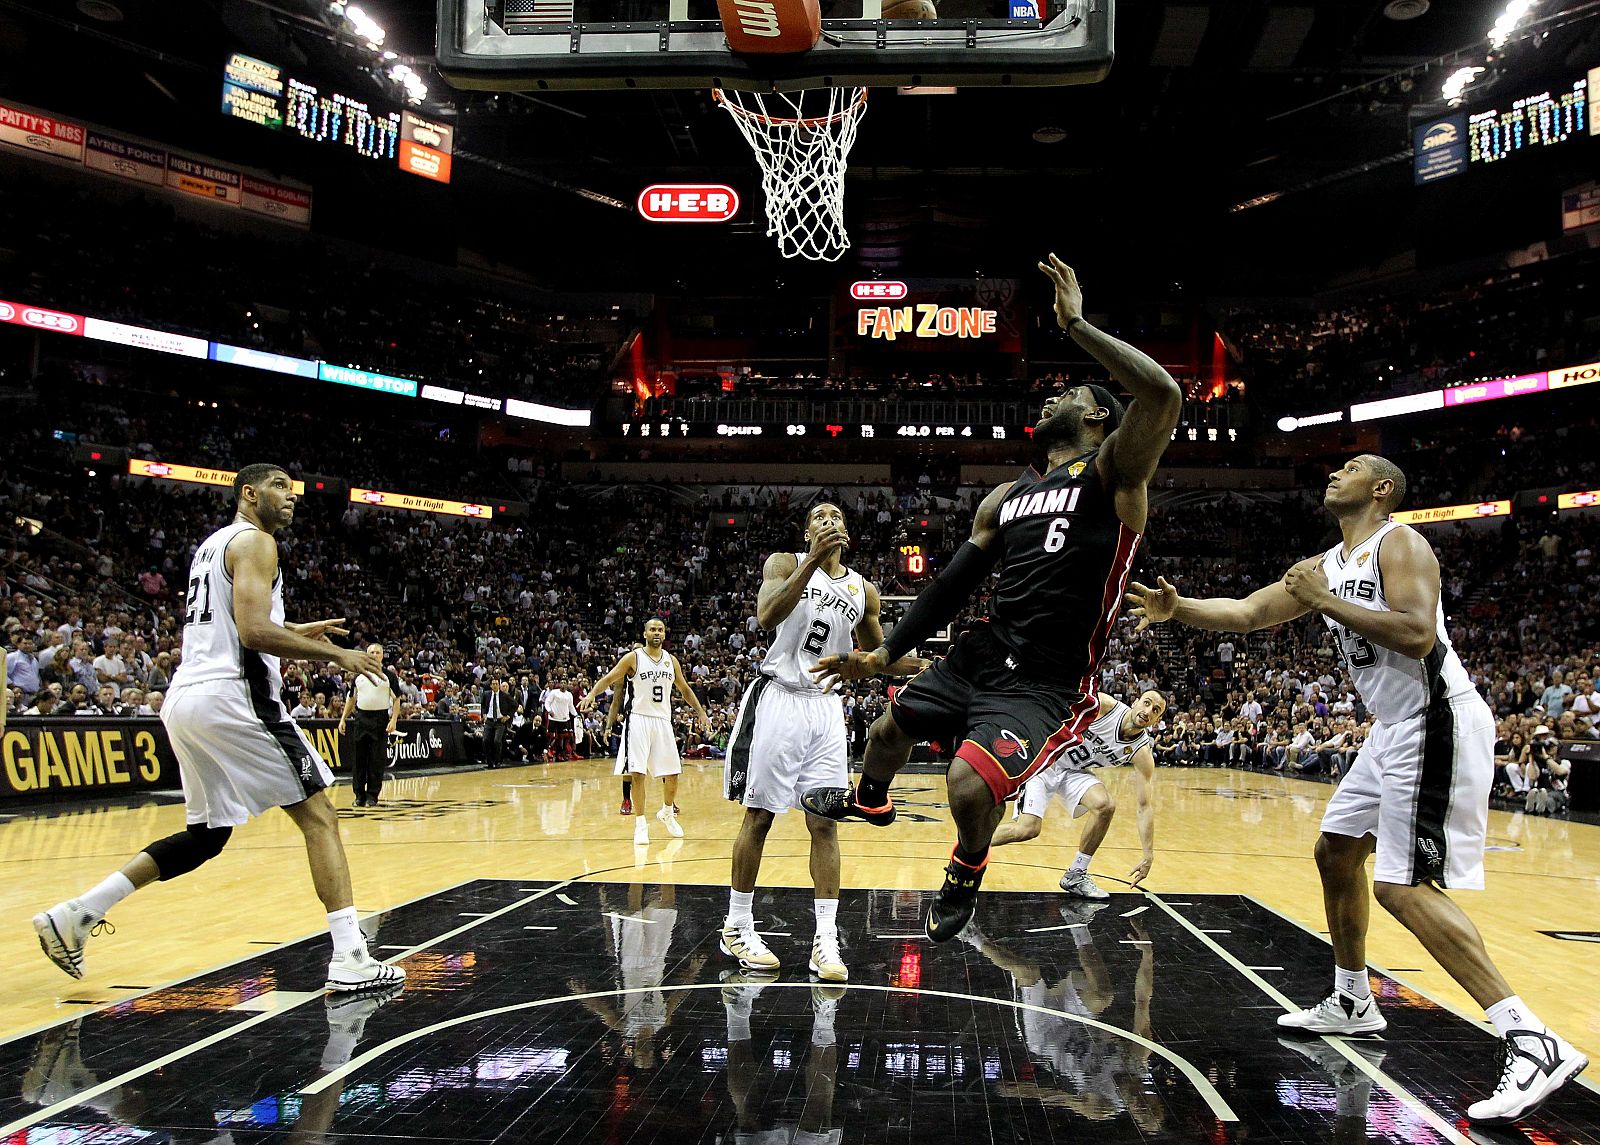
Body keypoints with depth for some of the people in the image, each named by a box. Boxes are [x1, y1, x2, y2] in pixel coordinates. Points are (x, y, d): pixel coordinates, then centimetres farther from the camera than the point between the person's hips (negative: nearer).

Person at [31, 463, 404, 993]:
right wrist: (336, 655, -11)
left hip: (185, 699, 9)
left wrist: (296, 631, 29)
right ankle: (350, 960, -9)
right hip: (233, 697, -9)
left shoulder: (212, 543, 24)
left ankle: (75, 914, 16)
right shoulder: (255, 541, -6)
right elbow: (254, 633, -19)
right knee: (319, 817, -5)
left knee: (207, 834, 20)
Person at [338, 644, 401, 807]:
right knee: (358, 759, 3)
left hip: (380, 719, -3)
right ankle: (360, 795, 11)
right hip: (361, 718, 3)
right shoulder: (358, 674, 11)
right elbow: (351, 698, 17)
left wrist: (394, 720, -11)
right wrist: (343, 718, 10)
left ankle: (372, 796, 5)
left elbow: (397, 699, -1)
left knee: (377, 760, -2)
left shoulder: (389, 675, 1)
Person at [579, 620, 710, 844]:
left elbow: (685, 689, 20)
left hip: (662, 721, 4)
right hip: (638, 719, -4)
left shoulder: (671, 660, 10)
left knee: (672, 773, 6)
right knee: (637, 773, -8)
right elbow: (608, 679, -8)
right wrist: (591, 693, -26)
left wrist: (701, 712, 16)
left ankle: (667, 813, 31)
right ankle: (641, 824, 0)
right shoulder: (633, 657, -3)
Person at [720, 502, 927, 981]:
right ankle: (737, 927, 14)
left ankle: (826, 940, 3)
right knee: (758, 817, 2)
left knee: (825, 824, 0)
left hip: (826, 708, 4)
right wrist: (814, 559, -28)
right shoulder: (786, 563, -1)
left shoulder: (863, 591, 12)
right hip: (778, 700, -4)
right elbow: (767, 615, -21)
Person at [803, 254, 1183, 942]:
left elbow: (1163, 394, -27)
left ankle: (968, 866, 8)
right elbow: (955, 583, 18)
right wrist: (884, 655, 18)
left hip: (1049, 684, -7)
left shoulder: (1115, 472, -6)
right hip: (983, 656, 8)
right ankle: (870, 799, 63)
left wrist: (1077, 325, -22)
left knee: (970, 780, -29)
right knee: (893, 723, 25)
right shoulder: (1006, 498, 14)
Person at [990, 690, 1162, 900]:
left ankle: (1075, 876, -5)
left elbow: (1145, 807, -11)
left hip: (1074, 772, 4)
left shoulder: (1142, 753, -12)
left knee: (1106, 805, -24)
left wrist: (1149, 857, -15)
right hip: (1044, 759, -4)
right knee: (1027, 829, -19)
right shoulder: (1104, 705, -22)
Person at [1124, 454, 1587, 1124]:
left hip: (1435, 722, -10)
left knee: (1404, 886, -16)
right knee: (1337, 851, 18)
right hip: (1393, 727, 10)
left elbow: (1418, 635, -26)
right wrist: (1180, 608, 4)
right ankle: (1352, 1004, 31)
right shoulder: (1325, 567, 16)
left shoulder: (1399, 544, -11)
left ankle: (1533, 1043, -14)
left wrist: (1326, 603, -19)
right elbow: (1247, 613, 17)